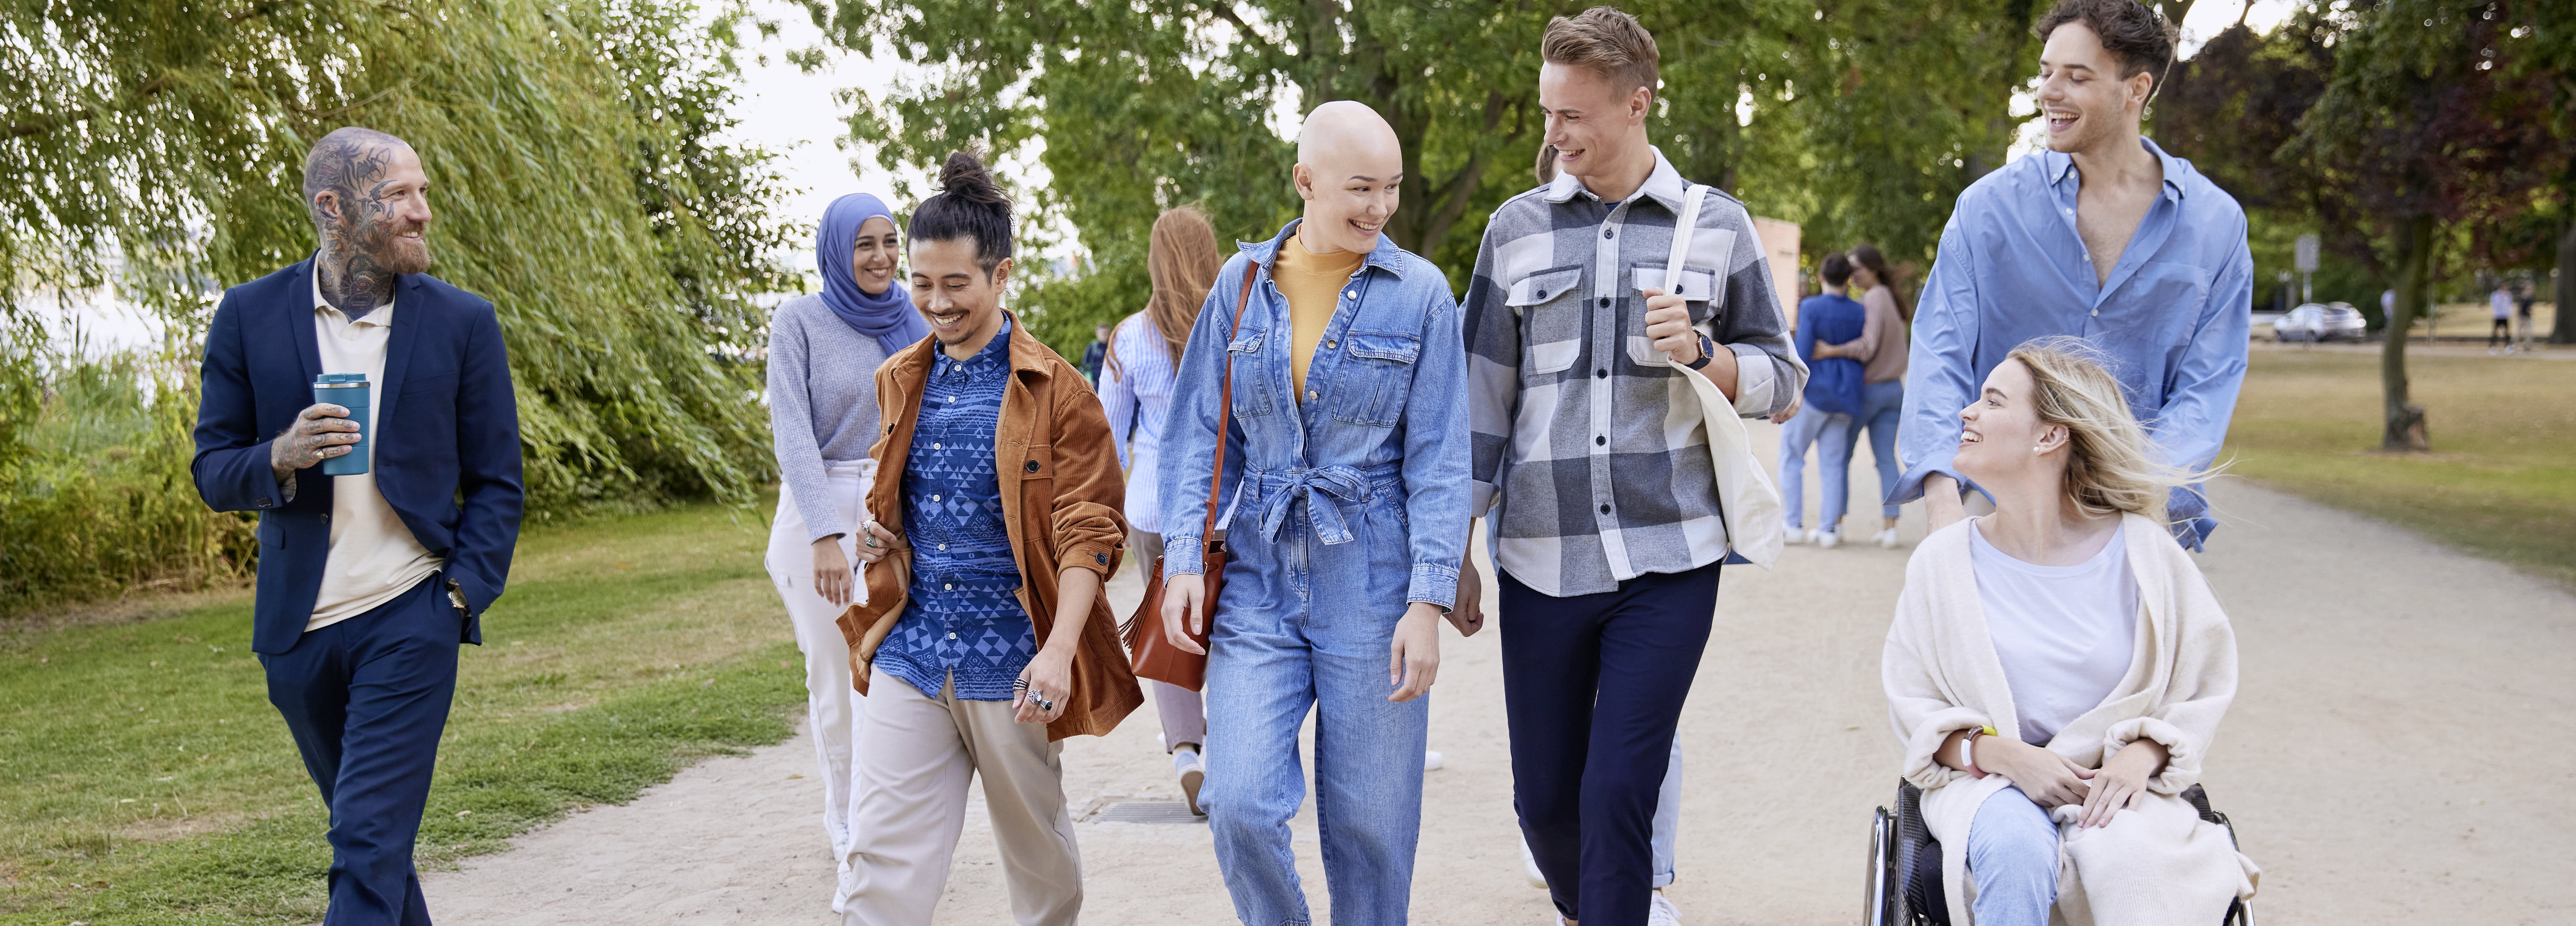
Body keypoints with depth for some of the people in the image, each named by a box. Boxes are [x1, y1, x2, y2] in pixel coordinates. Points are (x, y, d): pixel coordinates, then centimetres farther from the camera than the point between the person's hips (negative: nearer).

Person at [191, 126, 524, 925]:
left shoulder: (463, 322, -2)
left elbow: (495, 483, 3)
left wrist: (464, 593, -9)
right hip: (297, 623, 3)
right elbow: (212, 471, 3)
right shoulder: (250, 316, 0)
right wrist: (280, 458, -18)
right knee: (365, 827, 18)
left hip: (412, 619, -3)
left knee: (370, 845, -10)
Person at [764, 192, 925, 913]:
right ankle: (842, 818, 28)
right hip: (818, 509, -2)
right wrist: (826, 535, -21)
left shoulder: (912, 326, 7)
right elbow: (793, 433, -11)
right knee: (832, 682, 7)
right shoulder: (800, 322, -4)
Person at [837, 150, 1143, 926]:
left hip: (1012, 659, -4)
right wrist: (879, 537, 2)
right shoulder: (900, 382, 10)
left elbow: (1088, 531, -11)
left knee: (1037, 845, 13)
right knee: (885, 857, -2)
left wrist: (1059, 650, -23)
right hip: (911, 655, 4)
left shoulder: (1054, 390, -7)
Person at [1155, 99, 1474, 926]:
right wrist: (1184, 558, -3)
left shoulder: (1419, 293, -2)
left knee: (1369, 822, 5)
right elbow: (1200, 432, 9)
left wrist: (1428, 603, -10)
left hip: (1373, 585, -1)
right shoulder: (1242, 284, 5)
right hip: (1258, 581, 2)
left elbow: (1440, 460, -3)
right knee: (1240, 805, -9)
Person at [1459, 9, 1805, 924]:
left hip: (1669, 559, -2)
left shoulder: (1716, 225, 5)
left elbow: (1782, 379, 10)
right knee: (1544, 797, 8)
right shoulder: (1517, 229, 7)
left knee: (1619, 791, -9)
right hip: (1541, 563, 2)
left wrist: (1699, 352, -11)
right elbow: (1483, 398, 10)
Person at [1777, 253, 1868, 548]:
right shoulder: (1860, 312, 2)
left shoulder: (1811, 308, -11)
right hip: (1846, 396, 4)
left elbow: (1802, 355, -16)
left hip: (1814, 391, -4)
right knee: (1833, 463, 8)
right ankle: (1829, 529, 5)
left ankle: (1792, 524, 4)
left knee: (1791, 456, 7)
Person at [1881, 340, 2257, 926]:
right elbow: (1911, 703, 5)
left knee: (2132, 861, -35)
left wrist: (2141, 757, -15)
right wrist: (2003, 754, -14)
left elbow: (2203, 688, 5)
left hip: (2114, 782, 0)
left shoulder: (2141, 553, -1)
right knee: (2018, 852, -35)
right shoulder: (1946, 560, 1)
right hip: (1987, 778, 0)